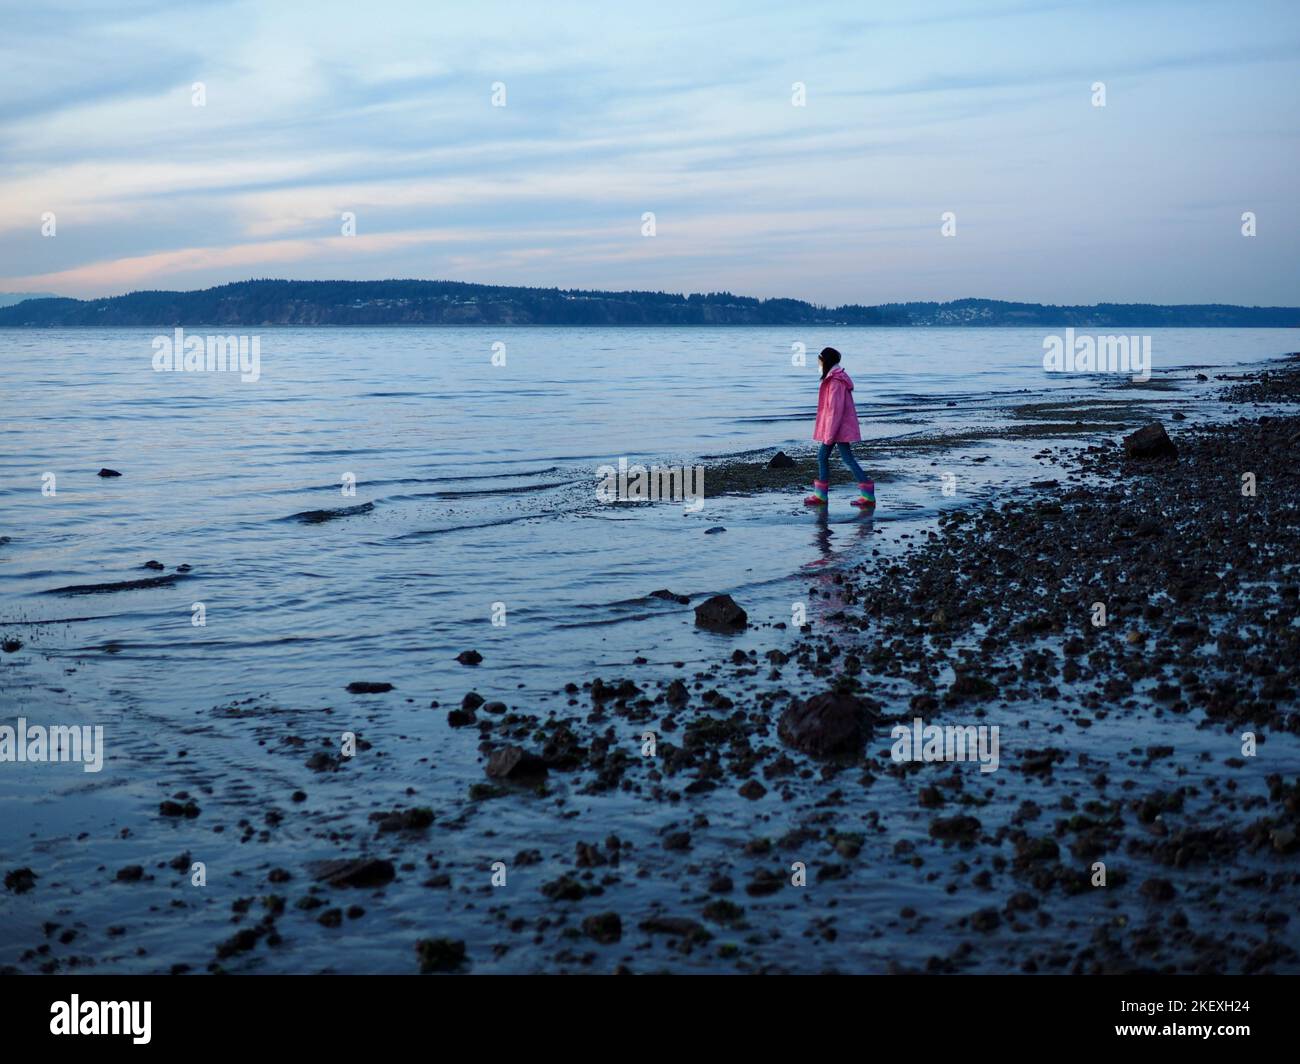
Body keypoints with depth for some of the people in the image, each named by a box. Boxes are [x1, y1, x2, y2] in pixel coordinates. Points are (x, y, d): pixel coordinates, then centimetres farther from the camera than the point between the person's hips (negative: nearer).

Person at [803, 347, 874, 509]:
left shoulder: (835, 382, -20)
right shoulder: (833, 378, 12)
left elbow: (836, 409, -23)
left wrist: (830, 434, -21)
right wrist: (828, 432, 21)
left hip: (838, 428, -10)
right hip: (836, 428, 10)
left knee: (848, 458, -6)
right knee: (822, 456, 13)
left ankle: (868, 496, -2)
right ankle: (820, 495, 19)